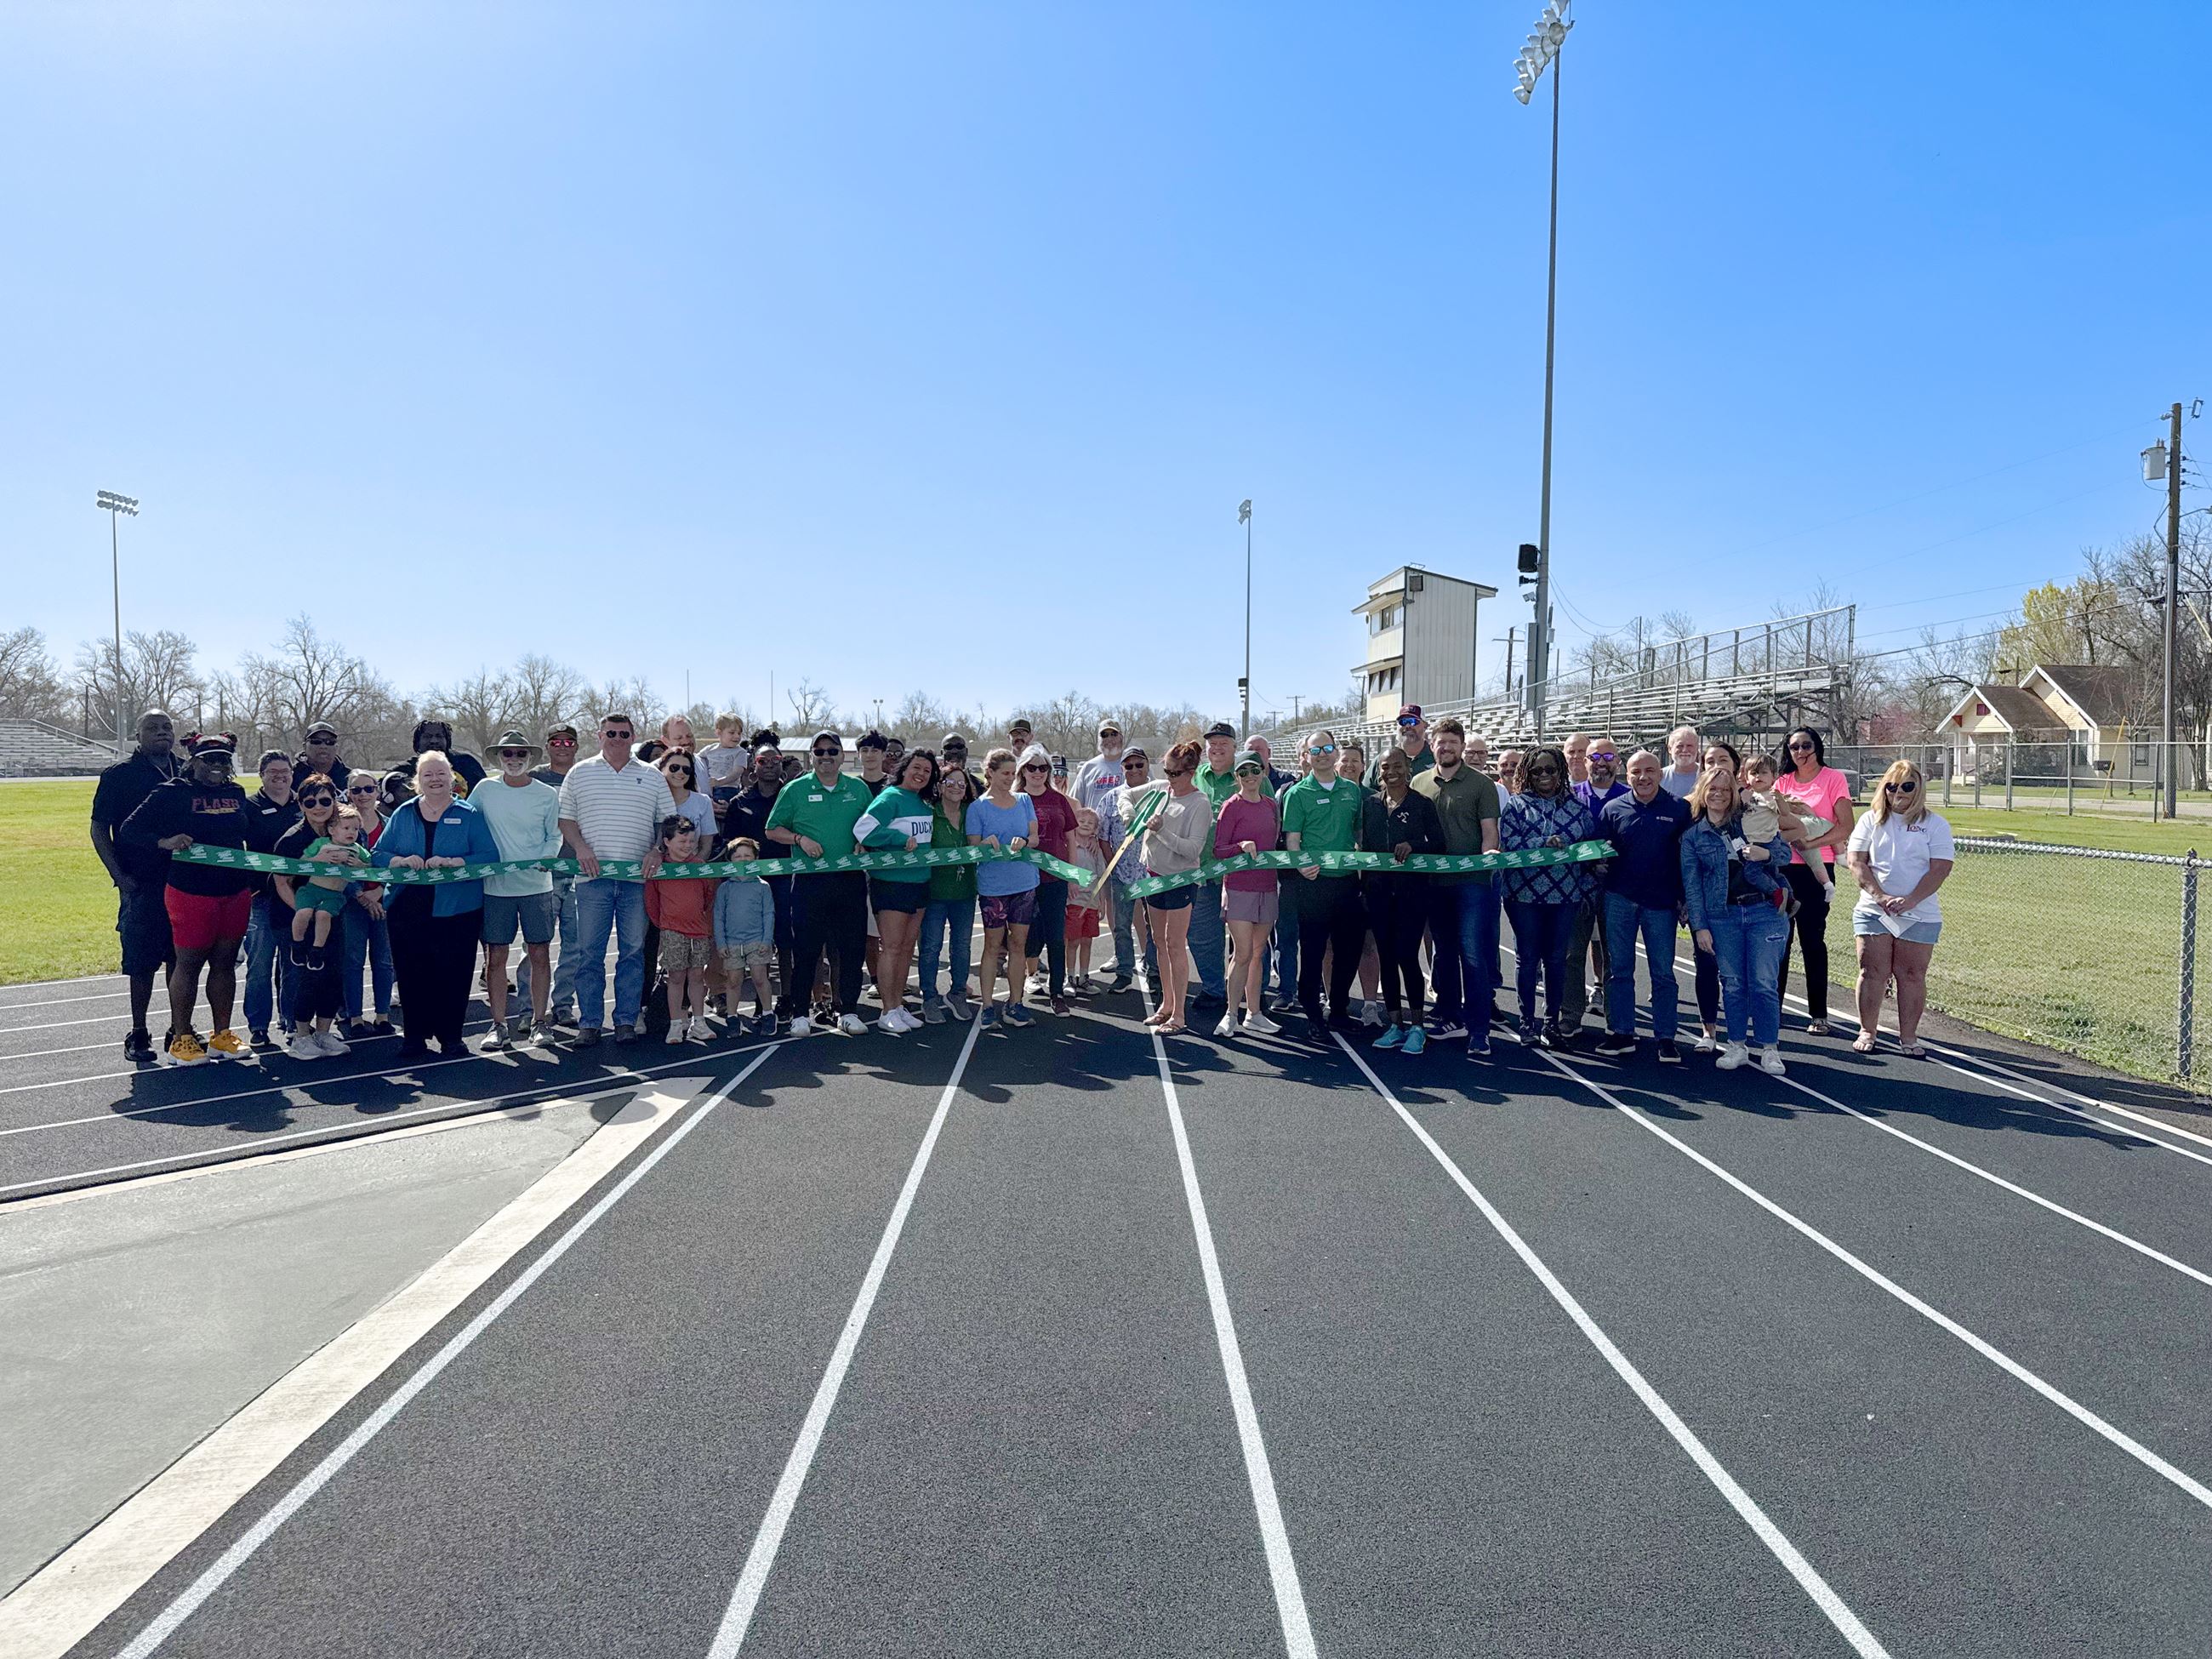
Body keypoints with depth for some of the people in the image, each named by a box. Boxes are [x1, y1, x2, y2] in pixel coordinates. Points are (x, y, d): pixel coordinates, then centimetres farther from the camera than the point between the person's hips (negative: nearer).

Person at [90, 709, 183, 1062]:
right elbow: (99, 829, -1)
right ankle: (138, 1035, 11)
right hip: (141, 886, -4)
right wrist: (119, 876, -10)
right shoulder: (120, 774, -1)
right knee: (141, 962, 1)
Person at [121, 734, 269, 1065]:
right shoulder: (171, 793, -3)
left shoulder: (238, 795, 12)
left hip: (236, 894, 5)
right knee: (189, 963, 0)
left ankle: (221, 1035, 19)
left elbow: (255, 838, 23)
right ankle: (180, 1039, 9)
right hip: (190, 892, -5)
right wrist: (165, 842, -24)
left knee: (225, 962, 10)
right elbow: (129, 830, -7)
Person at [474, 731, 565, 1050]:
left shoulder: (548, 794, 4)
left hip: (537, 885, 0)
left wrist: (547, 856, -10)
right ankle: (499, 1025, 11)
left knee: (539, 954, 2)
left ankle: (539, 1022, 12)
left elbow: (554, 836, 9)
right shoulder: (485, 791, 5)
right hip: (495, 886, 0)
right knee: (496, 957, 3)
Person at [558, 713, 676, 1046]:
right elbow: (565, 818, 9)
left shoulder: (652, 777, 11)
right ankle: (588, 1023, 8)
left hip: (637, 878, 1)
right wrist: (580, 847, -7)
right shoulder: (580, 773, 10)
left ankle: (626, 1021, 11)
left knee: (633, 950, 3)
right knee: (589, 951, 1)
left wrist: (657, 851, -5)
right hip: (593, 877, -1)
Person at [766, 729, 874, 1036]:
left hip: (851, 880, 2)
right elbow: (773, 830, 7)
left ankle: (848, 1011, 16)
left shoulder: (859, 789, 11)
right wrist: (800, 839, -9)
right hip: (810, 881, -2)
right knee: (806, 948, 1)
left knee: (852, 947, 5)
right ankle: (800, 1013, 11)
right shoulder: (795, 790, 6)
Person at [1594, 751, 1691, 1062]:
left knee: (1663, 972, 3)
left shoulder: (1680, 809, 0)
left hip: (1661, 902, -2)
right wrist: (1601, 862, -11)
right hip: (1619, 899, 2)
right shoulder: (1613, 809, 5)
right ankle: (1621, 1033, 16)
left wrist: (1683, 896, 0)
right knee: (1619, 969, 7)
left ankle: (1665, 1038, 11)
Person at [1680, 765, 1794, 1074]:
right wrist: (1699, 926, -2)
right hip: (1723, 916, 1)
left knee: (1764, 983, -4)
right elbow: (1691, 883, 4)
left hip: (1765, 910, -1)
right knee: (1732, 984, 5)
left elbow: (1785, 852, 5)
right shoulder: (1692, 835, 7)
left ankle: (1770, 1049, 6)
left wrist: (1766, 853, -19)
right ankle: (1736, 1046, 17)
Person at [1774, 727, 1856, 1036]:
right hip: (1782, 867, 4)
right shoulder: (1783, 782, 12)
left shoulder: (1833, 778, -1)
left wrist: (1811, 842, -20)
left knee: (1812, 940, -1)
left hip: (1815, 869, -4)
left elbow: (1845, 827, -8)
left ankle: (1818, 1015, 8)